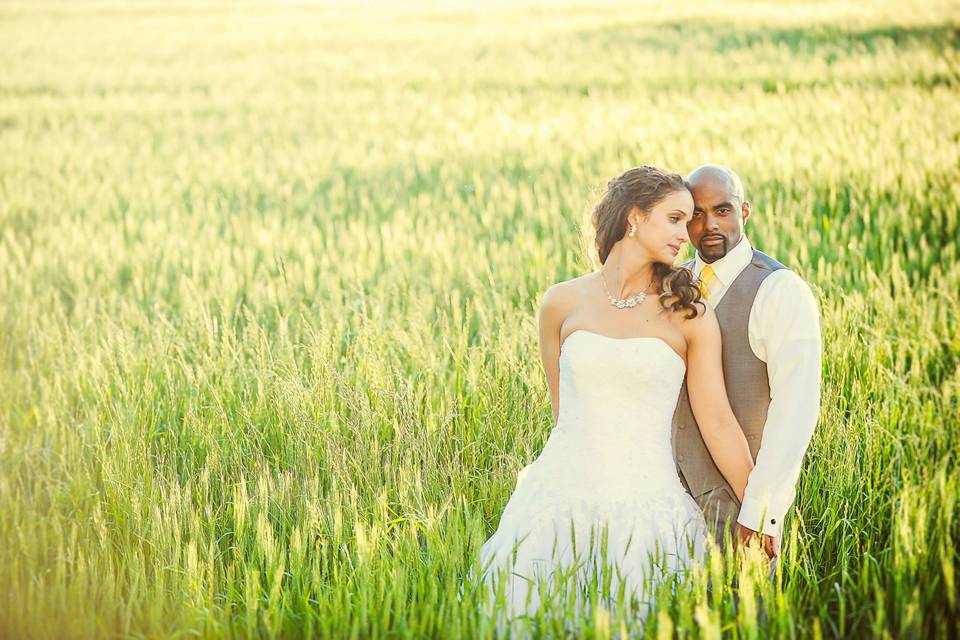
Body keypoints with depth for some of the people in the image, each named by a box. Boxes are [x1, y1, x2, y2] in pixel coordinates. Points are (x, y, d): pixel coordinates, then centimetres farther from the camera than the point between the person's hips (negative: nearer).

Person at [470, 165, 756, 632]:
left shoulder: (689, 314, 0)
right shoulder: (562, 303, 3)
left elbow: (718, 423, 0)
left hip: (644, 504, -1)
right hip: (561, 494, 1)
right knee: (520, 618, 1)